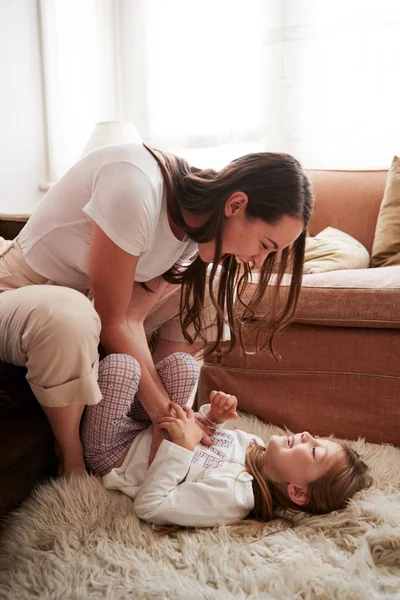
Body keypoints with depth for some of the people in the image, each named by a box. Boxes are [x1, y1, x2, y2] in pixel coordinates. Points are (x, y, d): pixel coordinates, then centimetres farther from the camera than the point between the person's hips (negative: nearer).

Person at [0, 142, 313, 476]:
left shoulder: (197, 222, -9)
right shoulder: (136, 186, -33)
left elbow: (134, 314, -13)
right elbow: (114, 322, -27)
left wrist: (165, 409, -21)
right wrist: (165, 411, -23)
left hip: (87, 298, 7)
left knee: (214, 286, -3)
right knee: (69, 318, -41)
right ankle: (71, 459, -13)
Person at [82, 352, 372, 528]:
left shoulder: (231, 496, -34)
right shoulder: (251, 442, -11)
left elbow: (149, 506, -36)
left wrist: (183, 447, -37)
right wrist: (213, 418, -13)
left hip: (113, 456, -7)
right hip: (148, 432, 7)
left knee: (120, 364, -24)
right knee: (182, 363, -2)